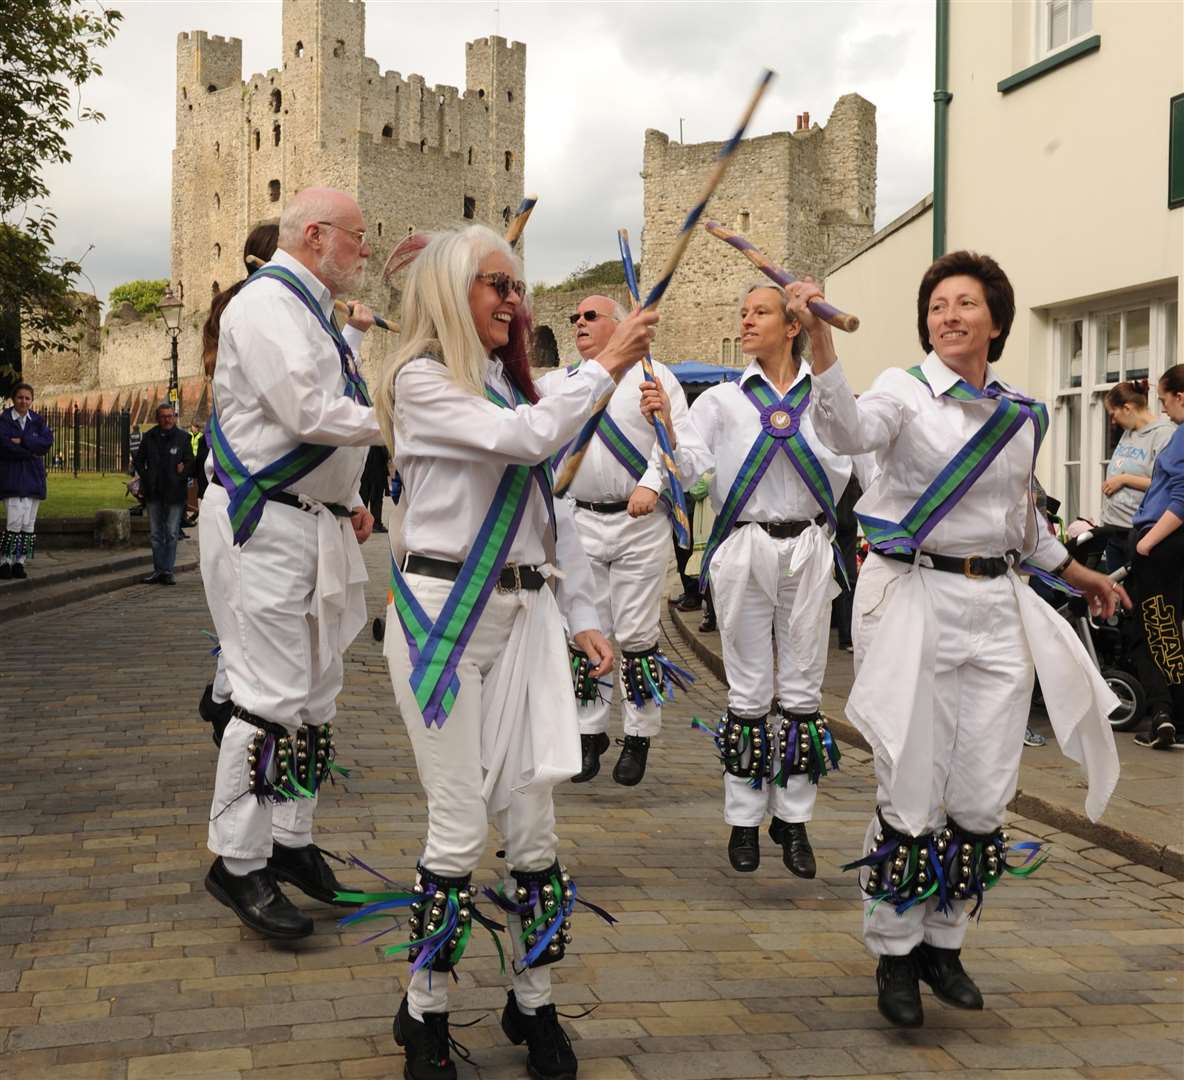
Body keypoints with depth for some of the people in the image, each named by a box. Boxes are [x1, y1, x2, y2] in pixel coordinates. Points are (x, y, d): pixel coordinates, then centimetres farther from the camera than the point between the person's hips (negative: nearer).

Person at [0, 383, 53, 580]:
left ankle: (20, 562, 7)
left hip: (33, 477, 4)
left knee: (29, 523, 1)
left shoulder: (38, 420, 11)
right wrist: (32, 452, -10)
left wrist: (22, 441, -13)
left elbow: (48, 441, -5)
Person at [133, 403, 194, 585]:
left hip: (175, 493, -3)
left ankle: (167, 571, 3)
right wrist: (145, 478, 2)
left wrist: (182, 473, -14)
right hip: (154, 493, 3)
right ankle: (158, 570, 15)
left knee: (172, 534, -2)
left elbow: (190, 462, 2)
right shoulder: (149, 437, 6)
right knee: (156, 534, 9)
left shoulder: (182, 438, 0)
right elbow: (138, 460, 14)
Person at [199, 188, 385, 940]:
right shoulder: (268, 304, -12)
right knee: (273, 696, -10)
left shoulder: (314, 312, 18)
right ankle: (238, 862, 1)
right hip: (264, 526, -10)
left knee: (317, 689, 14)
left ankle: (291, 839, 25)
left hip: (315, 521, 10)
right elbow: (306, 414, -22)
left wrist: (349, 501, 15)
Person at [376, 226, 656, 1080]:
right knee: (461, 826, -4)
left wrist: (583, 614, 13)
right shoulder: (422, 380, -5)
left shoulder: (511, 385, 18)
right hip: (442, 611, -6)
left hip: (522, 613, 6)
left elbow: (552, 511, 19)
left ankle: (534, 1002, 19)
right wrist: (606, 365, -9)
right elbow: (530, 438, -20)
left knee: (532, 817, 4)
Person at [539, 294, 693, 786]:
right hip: (581, 522, 4)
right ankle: (589, 733, 16)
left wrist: (651, 485, -16)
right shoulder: (556, 383, 15)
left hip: (640, 522, -4)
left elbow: (678, 435, -4)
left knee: (637, 635, 0)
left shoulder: (652, 375, 3)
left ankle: (638, 738, 10)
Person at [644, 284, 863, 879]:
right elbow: (689, 467, -6)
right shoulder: (723, 399, 6)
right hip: (744, 548, 0)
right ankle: (745, 820, 14)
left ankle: (794, 820, 16)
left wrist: (794, 435, -12)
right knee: (749, 691, 5)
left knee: (801, 690, 6)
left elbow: (842, 478, -1)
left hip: (807, 549, 0)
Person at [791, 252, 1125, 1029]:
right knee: (912, 796, -2)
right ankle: (895, 952, 16)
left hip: (996, 607, 5)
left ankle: (945, 942, 25)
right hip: (914, 598, -4)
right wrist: (821, 341, -40)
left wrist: (1075, 573, 32)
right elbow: (850, 432, -27)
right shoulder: (906, 389, -4)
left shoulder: (1022, 413, 11)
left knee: (984, 797, 6)